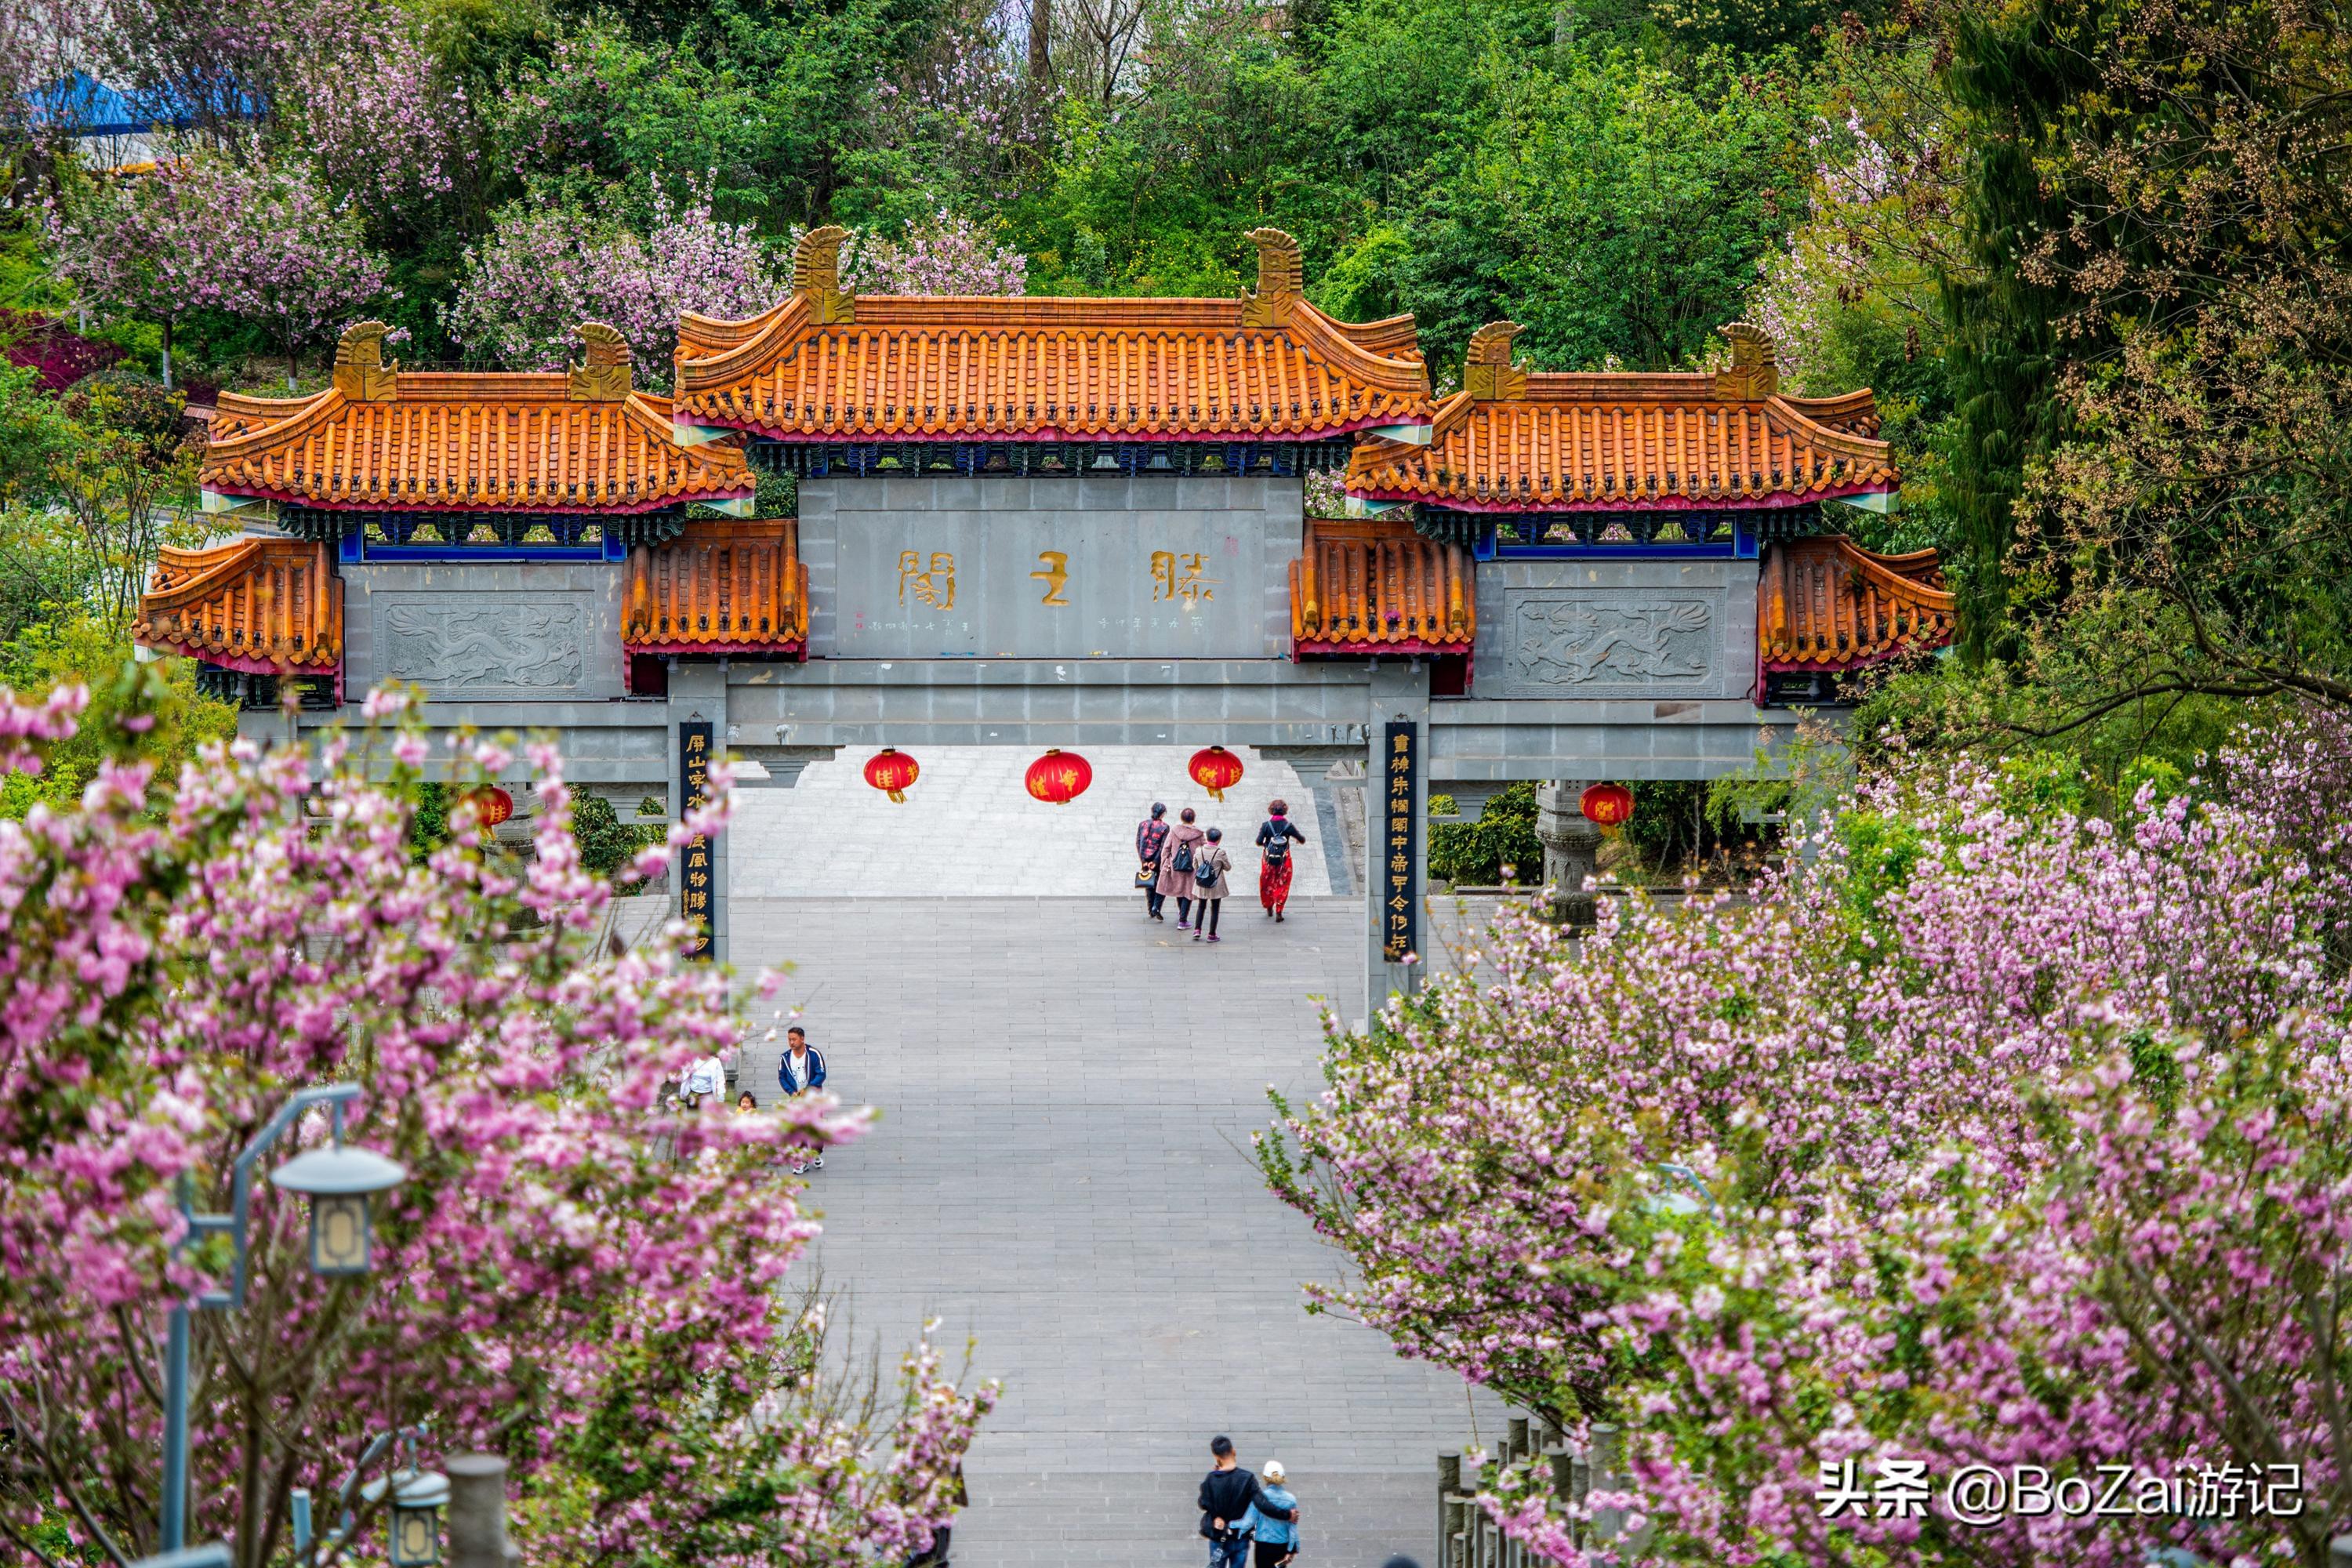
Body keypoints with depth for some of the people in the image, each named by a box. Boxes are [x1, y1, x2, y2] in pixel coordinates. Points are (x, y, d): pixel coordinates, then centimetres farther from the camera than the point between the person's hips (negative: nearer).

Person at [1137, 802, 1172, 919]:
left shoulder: (1142, 824, 2)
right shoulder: (1164, 827, -9)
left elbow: (1138, 843, -2)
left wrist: (1143, 861, -4)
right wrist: (1156, 862, -10)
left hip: (1145, 860, 3)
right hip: (1158, 860, -3)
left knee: (1149, 886, 14)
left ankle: (1150, 911, 16)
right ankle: (1156, 907, -7)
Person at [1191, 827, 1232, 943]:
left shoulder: (1199, 851, -7)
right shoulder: (1220, 852, -17)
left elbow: (1194, 866, 4)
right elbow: (1228, 867, -5)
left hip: (1201, 884, 3)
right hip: (1216, 885, -3)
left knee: (1202, 907, 21)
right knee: (1214, 909, 8)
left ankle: (1197, 929, 12)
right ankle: (1212, 934, 11)